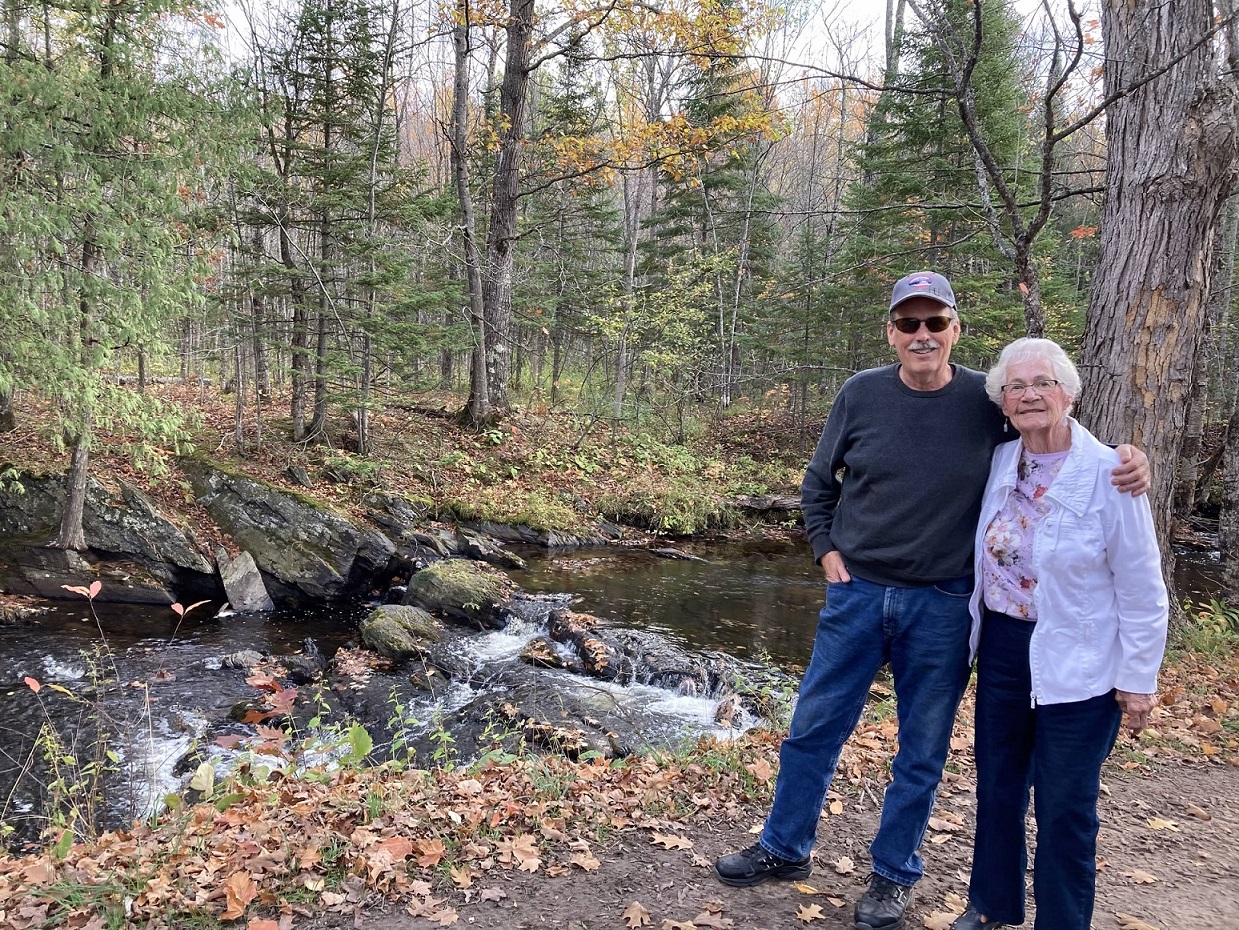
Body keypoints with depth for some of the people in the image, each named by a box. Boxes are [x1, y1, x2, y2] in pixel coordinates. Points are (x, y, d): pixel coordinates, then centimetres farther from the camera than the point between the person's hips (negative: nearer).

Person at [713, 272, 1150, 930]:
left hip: (942, 608, -1)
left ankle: (894, 875, 33)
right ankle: (784, 849, 31)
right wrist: (826, 549, 2)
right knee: (812, 730, 10)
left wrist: (1128, 462, -14)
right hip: (857, 593, 1)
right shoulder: (861, 394, -4)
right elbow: (819, 482, 10)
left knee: (922, 753, 12)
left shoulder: (989, 402, -7)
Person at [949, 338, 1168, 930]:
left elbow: (1142, 591, -10)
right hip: (1001, 648, 5)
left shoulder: (1108, 474, -15)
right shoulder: (1000, 463, 0)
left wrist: (1139, 681, -8)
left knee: (1065, 809, 7)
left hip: (1077, 665, -5)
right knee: (996, 786, 18)